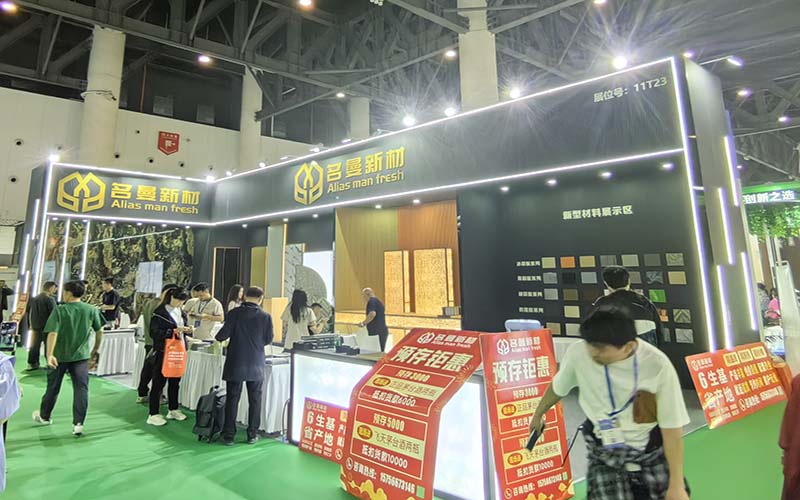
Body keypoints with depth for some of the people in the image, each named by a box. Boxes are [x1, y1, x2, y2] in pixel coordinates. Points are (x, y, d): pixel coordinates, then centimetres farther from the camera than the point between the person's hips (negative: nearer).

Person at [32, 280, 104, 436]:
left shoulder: (59, 310, -11)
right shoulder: (91, 310, -3)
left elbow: (53, 333, -21)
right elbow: (100, 331, 3)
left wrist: (49, 354, -27)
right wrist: (96, 349, 17)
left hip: (59, 355, 0)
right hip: (81, 355, 1)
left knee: (53, 387, 18)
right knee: (81, 389, 1)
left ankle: (44, 416, 39)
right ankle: (78, 423, -3)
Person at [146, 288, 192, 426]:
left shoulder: (181, 312, 11)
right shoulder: (160, 312, -9)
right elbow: (154, 332, -14)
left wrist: (187, 330, -3)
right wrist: (173, 331, -22)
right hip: (163, 351, -6)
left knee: (175, 382, 14)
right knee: (159, 383, 0)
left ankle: (173, 410, 26)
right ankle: (153, 415, 8)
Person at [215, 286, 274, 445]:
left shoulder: (235, 313, -9)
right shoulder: (265, 316, -7)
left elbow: (223, 335, -11)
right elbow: (268, 340, 1)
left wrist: (218, 337, 12)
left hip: (235, 364, 0)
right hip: (256, 364, 0)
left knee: (232, 399, 10)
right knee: (255, 400, 12)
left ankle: (229, 435, 15)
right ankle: (252, 434, 19)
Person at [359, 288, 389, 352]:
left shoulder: (372, 301, -8)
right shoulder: (378, 301, 22)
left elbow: (372, 314, -25)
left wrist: (364, 323, -12)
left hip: (376, 333, -10)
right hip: (383, 332, 10)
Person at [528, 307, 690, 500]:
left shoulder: (658, 366, -24)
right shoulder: (578, 353, -20)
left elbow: (672, 428, -13)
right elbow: (558, 387, 2)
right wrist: (538, 414, 19)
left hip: (654, 455, 0)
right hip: (605, 457, 0)